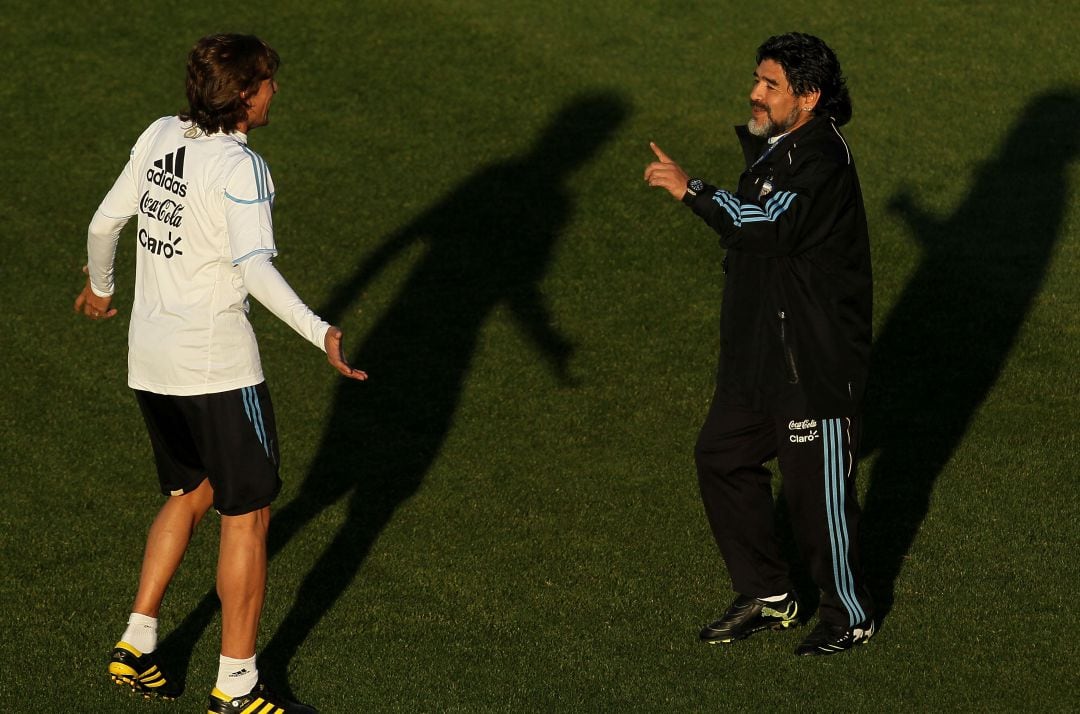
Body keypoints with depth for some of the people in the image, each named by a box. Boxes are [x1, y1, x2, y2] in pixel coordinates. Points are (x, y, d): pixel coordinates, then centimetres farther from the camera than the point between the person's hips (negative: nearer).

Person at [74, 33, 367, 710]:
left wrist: (100, 286, 33)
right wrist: (320, 332, -37)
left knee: (191, 494, 24)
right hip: (216, 364, -8)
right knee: (247, 515, 3)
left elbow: (105, 221, 15)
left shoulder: (161, 136, 4)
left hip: (150, 360, 8)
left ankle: (136, 647, 24)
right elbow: (254, 266, -31)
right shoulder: (241, 168, -17)